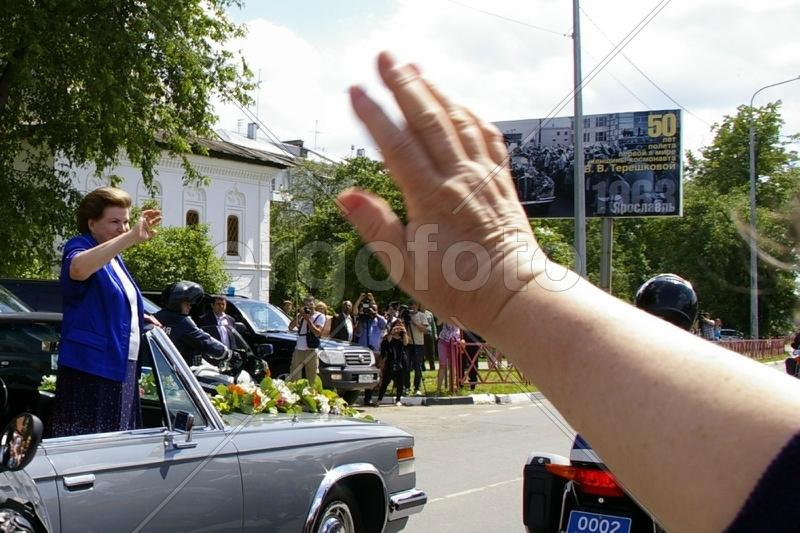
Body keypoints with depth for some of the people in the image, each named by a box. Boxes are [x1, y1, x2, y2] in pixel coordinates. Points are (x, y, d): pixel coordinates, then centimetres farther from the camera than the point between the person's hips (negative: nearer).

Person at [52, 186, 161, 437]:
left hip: (121, 368, 9)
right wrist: (132, 237, -41)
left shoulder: (115, 258, 18)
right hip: (90, 368, -9)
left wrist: (139, 319, 18)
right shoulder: (79, 247, -8)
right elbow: (78, 268, -36)